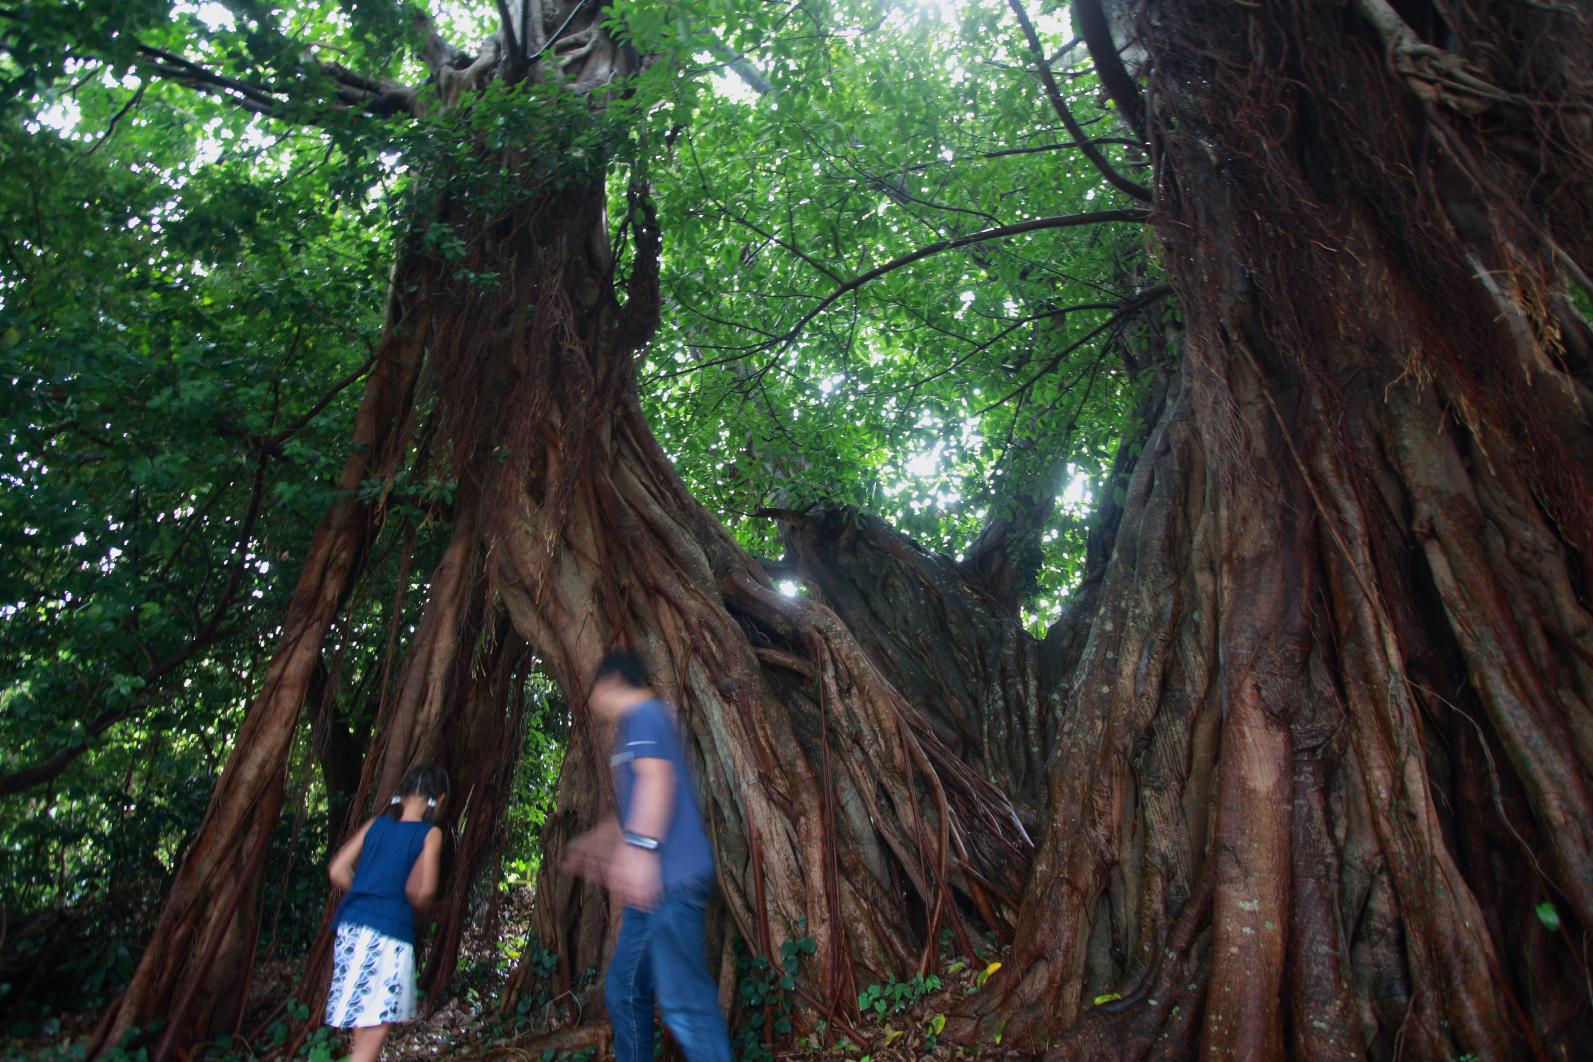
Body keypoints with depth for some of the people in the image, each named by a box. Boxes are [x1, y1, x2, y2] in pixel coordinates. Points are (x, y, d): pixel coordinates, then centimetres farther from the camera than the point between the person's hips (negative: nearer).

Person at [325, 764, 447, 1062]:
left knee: (363, 1030, 19)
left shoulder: (376, 824, 10)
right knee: (374, 1033, 0)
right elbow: (422, 891, -14)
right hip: (389, 933, -6)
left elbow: (337, 871, 7)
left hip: (351, 928, 6)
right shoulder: (430, 834, -5)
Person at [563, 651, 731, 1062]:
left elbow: (657, 778, -23)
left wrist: (638, 849, -30)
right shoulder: (638, 722, 24)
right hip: (655, 881, 11)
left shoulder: (643, 713, -6)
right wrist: (600, 841, 45)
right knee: (624, 990, 18)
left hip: (669, 879, -11)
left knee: (683, 1000, -12)